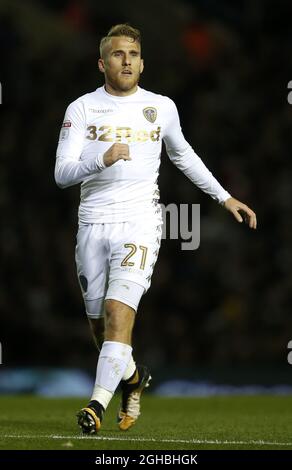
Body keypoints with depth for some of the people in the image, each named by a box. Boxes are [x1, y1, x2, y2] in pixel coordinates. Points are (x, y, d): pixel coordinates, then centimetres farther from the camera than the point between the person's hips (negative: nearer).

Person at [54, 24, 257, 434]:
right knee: (99, 323, 9)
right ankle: (133, 377, 37)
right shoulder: (82, 109, 2)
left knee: (119, 312, -19)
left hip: (139, 224, -1)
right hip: (93, 225, 1)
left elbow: (183, 155, 26)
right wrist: (102, 159, -24)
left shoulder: (161, 107, 8)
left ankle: (99, 404, -24)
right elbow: (62, 173, -5)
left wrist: (225, 197, 27)